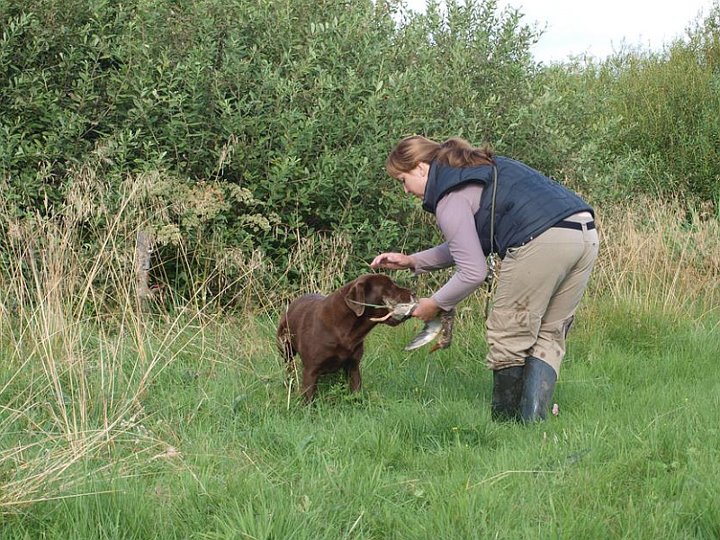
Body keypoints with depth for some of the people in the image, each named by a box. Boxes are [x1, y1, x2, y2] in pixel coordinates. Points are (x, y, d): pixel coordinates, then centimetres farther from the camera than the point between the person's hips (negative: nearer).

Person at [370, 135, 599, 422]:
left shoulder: (451, 198, 1)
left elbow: (473, 272, -2)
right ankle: (532, 420, 5)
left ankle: (505, 421, 12)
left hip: (541, 241, -9)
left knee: (509, 335, 5)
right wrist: (412, 261, 35)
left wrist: (435, 304, 13)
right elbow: (469, 248, 37)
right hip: (586, 234, 10)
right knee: (549, 335, 12)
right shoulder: (478, 166, 30)